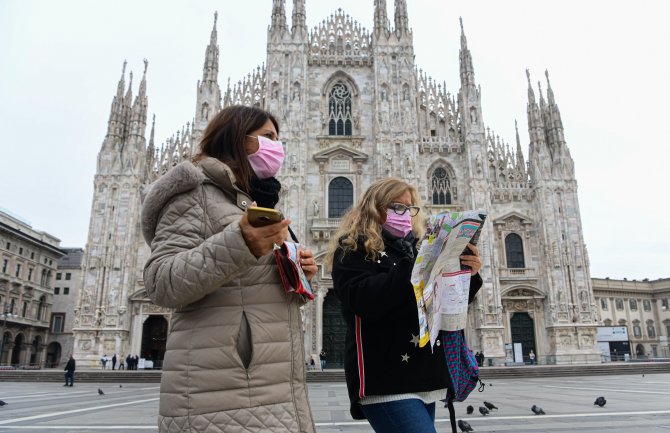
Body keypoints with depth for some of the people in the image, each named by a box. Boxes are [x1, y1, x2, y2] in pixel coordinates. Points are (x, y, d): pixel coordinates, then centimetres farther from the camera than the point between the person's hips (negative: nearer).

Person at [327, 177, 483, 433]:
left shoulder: (414, 246, 18)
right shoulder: (353, 248, -1)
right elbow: (364, 301, -19)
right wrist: (415, 267, -23)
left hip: (423, 374, 7)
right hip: (385, 378, -7)